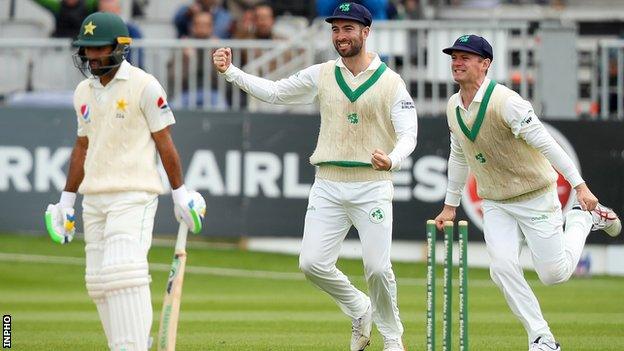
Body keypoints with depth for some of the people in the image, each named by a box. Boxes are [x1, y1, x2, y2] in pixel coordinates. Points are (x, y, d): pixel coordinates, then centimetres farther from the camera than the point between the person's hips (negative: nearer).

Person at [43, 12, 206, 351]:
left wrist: (180, 194, -5)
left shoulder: (144, 86, -6)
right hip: (94, 198, 7)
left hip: (133, 195, -7)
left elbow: (164, 143, -4)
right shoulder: (83, 91, 13)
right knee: (99, 282, 4)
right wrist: (66, 201, 19)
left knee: (122, 272, -20)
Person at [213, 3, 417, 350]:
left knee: (378, 267, -11)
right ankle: (360, 310, 18)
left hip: (372, 185, -3)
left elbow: (408, 135, -9)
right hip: (329, 185, 4)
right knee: (313, 263, -8)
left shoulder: (391, 82, -2)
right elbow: (274, 92, 13)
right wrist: (230, 71, 0)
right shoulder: (321, 75, 9)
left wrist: (393, 160, -32)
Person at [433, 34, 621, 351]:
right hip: (496, 206, 6)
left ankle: (582, 218, 26)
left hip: (535, 197, -6)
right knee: (503, 268, -14)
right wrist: (450, 206, 18)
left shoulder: (505, 101, -23)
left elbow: (545, 143, -26)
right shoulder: (453, 107, 1)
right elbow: (458, 157, 16)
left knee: (554, 273, -2)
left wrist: (579, 186, -31)